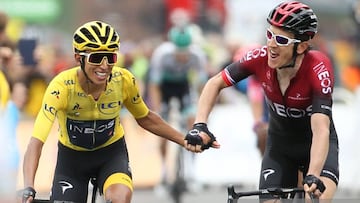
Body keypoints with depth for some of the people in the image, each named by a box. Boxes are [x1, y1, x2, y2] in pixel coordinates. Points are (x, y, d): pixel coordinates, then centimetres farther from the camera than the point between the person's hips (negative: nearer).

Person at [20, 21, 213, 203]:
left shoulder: (124, 80, -21)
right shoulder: (62, 86, -31)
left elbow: (145, 118, 0)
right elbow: (36, 142, -38)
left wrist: (184, 141, -8)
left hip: (111, 152, 1)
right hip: (72, 156, 0)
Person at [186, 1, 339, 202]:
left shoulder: (318, 69, -32)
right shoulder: (261, 58, -23)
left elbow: (321, 129, -42)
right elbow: (215, 84, -9)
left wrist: (313, 177, -55)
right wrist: (200, 125, -24)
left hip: (317, 145, -3)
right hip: (280, 143, 3)